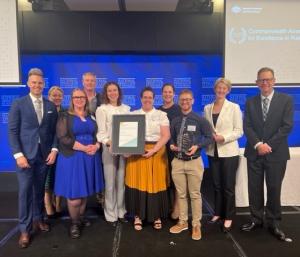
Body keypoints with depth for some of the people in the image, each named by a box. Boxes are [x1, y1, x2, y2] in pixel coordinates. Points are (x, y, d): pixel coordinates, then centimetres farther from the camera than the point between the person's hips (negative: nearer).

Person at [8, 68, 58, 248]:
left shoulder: (51, 106, 8)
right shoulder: (18, 104, -1)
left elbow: (54, 131, 8)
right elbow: (12, 131, -5)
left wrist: (54, 150, -4)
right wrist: (18, 155, -13)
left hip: (45, 155, 3)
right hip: (25, 154, -3)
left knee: (40, 190, 12)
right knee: (25, 191, -1)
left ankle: (38, 219, 28)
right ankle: (25, 229, 10)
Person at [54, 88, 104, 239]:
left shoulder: (91, 117, 11)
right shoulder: (65, 116, -2)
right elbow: (63, 138, -13)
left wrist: (96, 146, -12)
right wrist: (84, 148, -19)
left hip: (90, 157, 4)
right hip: (72, 158, -4)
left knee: (85, 191, 12)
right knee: (74, 193, -3)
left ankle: (81, 217, 31)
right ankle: (74, 223, 17)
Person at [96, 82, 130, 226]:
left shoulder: (126, 108, 12)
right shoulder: (101, 109, 0)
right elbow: (101, 132, -6)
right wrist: (109, 142, -25)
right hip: (109, 148, -3)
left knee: (122, 182, 10)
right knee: (110, 183, 3)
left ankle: (121, 212, 24)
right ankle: (111, 215, 16)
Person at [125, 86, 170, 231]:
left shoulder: (161, 115, 3)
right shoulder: (133, 114, 9)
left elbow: (166, 135, -5)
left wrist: (153, 150, -15)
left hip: (157, 153, -1)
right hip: (137, 153, 1)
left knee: (156, 183, 2)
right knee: (138, 183, 2)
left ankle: (157, 216, 17)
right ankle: (138, 216, 16)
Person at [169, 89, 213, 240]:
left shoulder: (200, 120, -3)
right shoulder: (175, 121, 7)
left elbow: (209, 137, -2)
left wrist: (197, 146, -16)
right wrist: (171, 145, -6)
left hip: (194, 161, -3)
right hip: (177, 161, 3)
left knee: (195, 194, 6)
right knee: (181, 193, 12)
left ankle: (196, 225, 19)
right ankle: (183, 222, 27)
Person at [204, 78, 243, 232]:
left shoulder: (234, 107, -3)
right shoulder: (207, 108, 8)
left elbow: (239, 131, -6)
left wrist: (224, 137, -20)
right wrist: (210, 136, -9)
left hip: (229, 152, -3)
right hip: (213, 151, 4)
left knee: (228, 186, 4)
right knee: (216, 185, 13)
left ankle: (228, 217, 18)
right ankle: (218, 213, 28)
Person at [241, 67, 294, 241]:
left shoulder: (286, 100, 1)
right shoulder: (250, 102, 7)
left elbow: (287, 126, -7)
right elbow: (247, 127, 0)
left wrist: (268, 145, -13)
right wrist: (258, 144, -14)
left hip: (276, 153, -2)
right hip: (254, 153, 2)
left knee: (274, 189, 6)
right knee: (255, 188, 8)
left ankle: (274, 223, 22)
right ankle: (256, 220, 23)